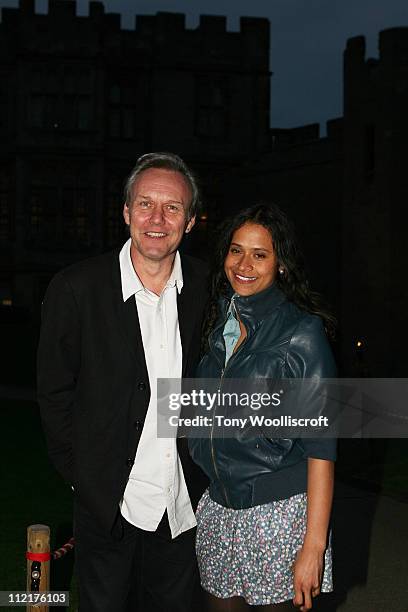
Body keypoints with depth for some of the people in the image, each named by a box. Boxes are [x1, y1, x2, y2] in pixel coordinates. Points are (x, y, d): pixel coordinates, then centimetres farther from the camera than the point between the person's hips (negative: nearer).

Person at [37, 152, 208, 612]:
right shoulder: (76, 288, -13)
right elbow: (54, 393, -5)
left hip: (182, 504, 3)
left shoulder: (205, 287, -4)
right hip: (108, 503, -2)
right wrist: (82, 476, -2)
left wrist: (205, 471, 5)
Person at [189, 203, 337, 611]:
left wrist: (314, 546, -18)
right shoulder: (216, 322, 7)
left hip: (279, 512, -5)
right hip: (218, 506, 5)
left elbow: (321, 445, -14)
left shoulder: (302, 331, -11)